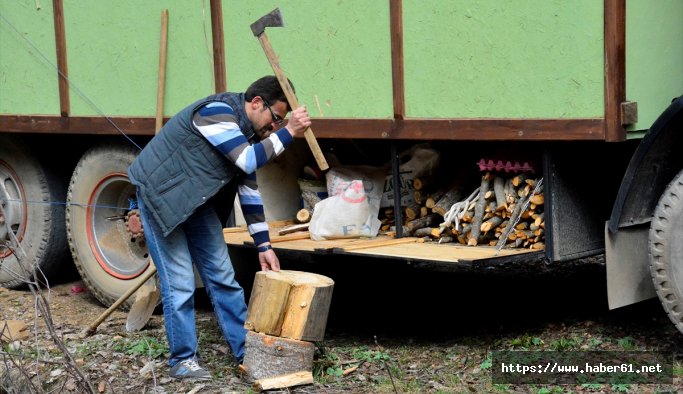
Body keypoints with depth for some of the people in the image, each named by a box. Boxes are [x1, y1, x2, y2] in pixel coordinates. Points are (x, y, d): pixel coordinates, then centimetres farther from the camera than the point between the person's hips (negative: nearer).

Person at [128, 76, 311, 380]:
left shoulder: (247, 132, 4)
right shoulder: (217, 112, -23)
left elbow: (250, 190, 6)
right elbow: (249, 162, -31)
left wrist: (263, 244, 3)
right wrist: (288, 133, -28)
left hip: (196, 201, 9)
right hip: (159, 195, -9)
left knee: (222, 276, 6)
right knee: (179, 283, -9)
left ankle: (247, 351, 13)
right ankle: (183, 359, 3)